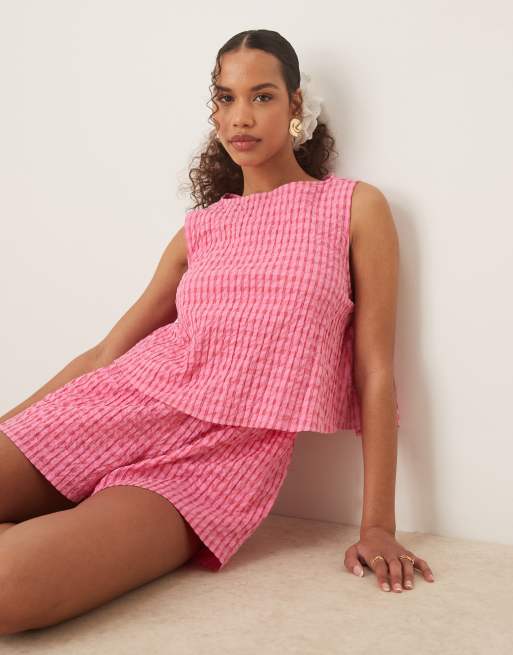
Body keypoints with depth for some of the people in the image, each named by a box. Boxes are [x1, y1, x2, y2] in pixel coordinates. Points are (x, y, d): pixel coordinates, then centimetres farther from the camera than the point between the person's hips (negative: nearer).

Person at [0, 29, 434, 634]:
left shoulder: (356, 208, 5)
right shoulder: (200, 229, 16)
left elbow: (375, 371, 2)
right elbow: (108, 350, 18)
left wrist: (378, 525, -3)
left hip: (231, 448, -4)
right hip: (121, 401, 4)